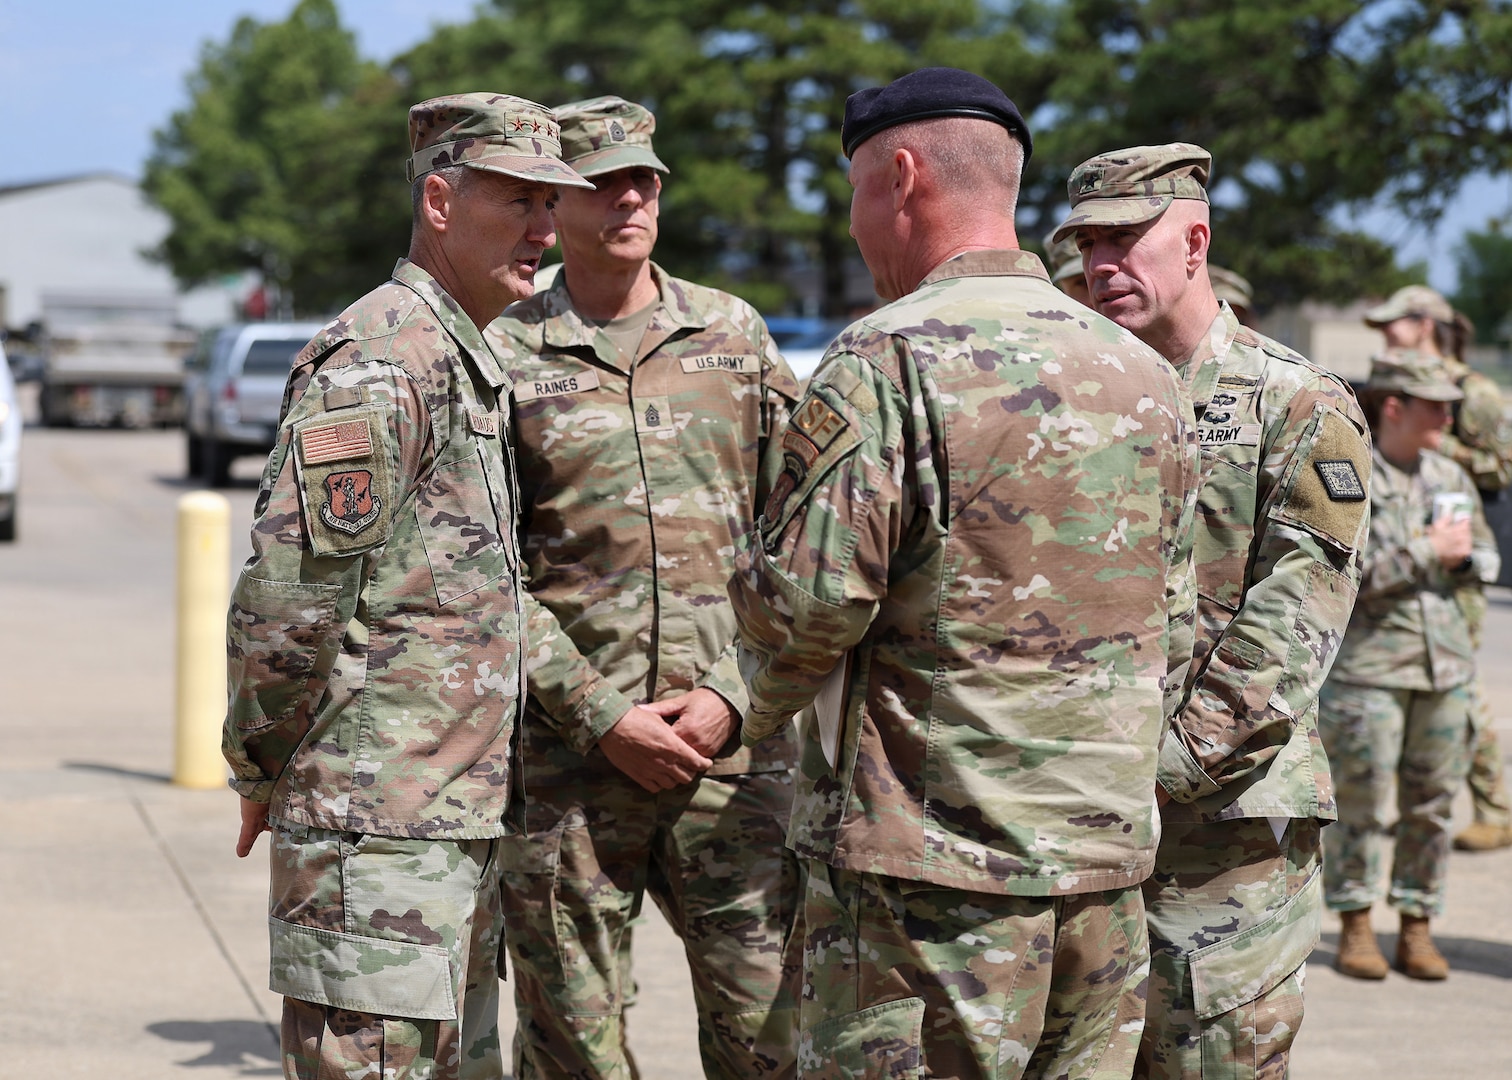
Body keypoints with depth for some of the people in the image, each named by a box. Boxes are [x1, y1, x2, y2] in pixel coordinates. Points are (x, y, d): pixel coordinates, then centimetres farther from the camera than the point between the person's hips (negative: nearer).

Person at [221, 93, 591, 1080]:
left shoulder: (467, 367, 18)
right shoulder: (379, 359, -15)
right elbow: (289, 592, -20)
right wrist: (264, 769, -9)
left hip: (460, 829, 10)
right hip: (375, 835, -10)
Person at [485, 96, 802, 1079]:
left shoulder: (737, 334, 10)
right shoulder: (506, 356, 2)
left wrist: (733, 694, -5)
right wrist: (600, 717, -9)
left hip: (732, 742, 2)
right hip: (569, 752, -1)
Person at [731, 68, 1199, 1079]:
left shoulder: (890, 360, -13)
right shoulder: (1146, 373, 11)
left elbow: (805, 604, -15)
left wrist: (763, 708, 6)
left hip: (930, 860, -7)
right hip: (1109, 857, 7)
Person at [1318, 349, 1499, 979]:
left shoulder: (1450, 477, 13)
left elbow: (1487, 557, 20)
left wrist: (1464, 554, -4)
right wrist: (1428, 552, -13)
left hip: (1445, 663, 6)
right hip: (1366, 665, -5)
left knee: (1432, 803, 6)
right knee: (1363, 801, -3)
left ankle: (1417, 930, 15)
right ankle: (1355, 928, 9)